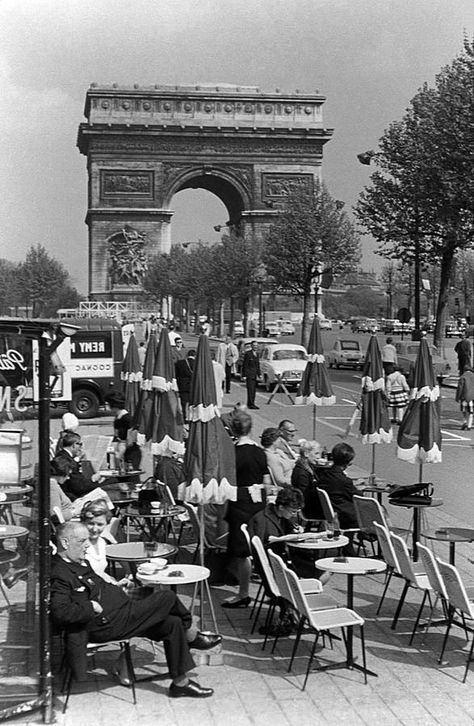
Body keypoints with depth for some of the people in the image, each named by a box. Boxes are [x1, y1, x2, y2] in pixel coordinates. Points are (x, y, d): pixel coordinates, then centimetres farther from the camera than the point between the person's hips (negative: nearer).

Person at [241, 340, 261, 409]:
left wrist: (259, 374, 15)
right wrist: (244, 375, -13)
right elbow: (244, 365, -10)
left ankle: (252, 404, 15)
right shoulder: (247, 353, -10)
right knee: (250, 389, -10)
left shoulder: (257, 354, 13)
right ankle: (250, 404, -9)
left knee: (254, 390, 9)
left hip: (254, 375, 8)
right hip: (249, 374, -7)